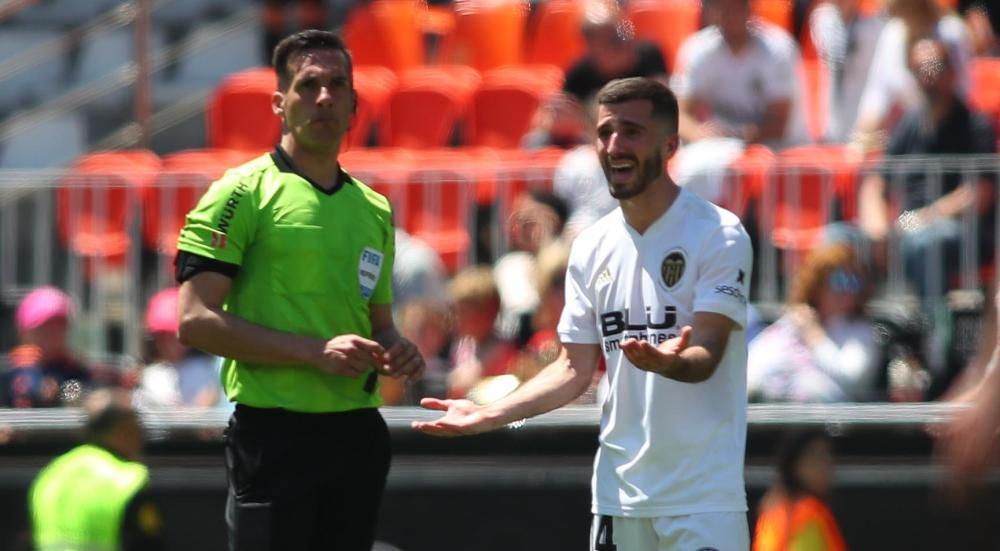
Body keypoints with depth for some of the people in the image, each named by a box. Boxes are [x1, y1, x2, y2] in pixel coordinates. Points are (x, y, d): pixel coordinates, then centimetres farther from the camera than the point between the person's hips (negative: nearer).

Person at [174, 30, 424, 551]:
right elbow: (196, 321, -12)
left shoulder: (375, 209, 15)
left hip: (356, 434, 6)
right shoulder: (243, 193, -4)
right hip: (275, 434, -6)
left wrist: (396, 352, 1)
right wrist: (317, 351, -18)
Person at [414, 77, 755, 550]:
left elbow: (707, 356, -17)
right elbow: (575, 369, 12)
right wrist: (489, 416, 0)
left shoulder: (719, 235, -8)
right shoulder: (591, 247, 10)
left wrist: (668, 361, -40)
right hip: (619, 493, 6)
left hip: (703, 498, -6)